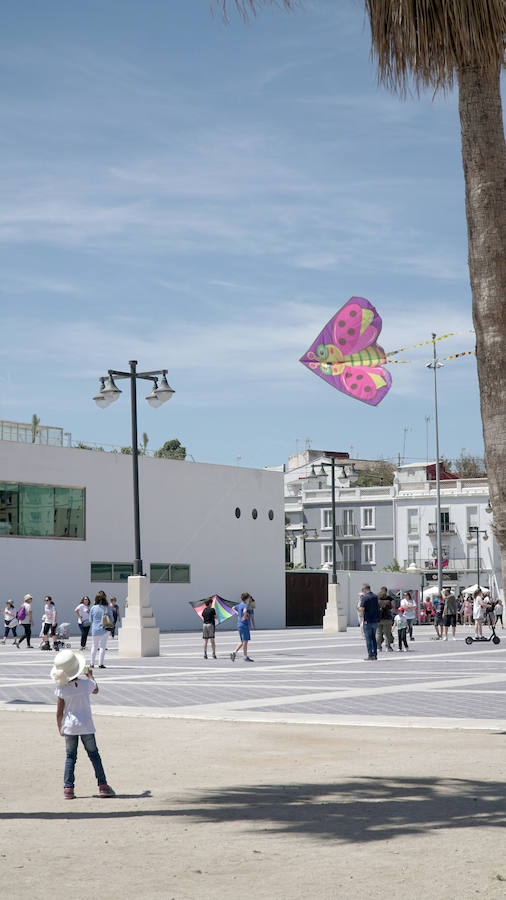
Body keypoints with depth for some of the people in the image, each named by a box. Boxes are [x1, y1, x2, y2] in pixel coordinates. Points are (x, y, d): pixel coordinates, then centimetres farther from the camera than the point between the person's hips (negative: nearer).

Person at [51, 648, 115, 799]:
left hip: (69, 727, 0)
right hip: (86, 726, 0)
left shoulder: (62, 690, -11)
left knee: (70, 757, 11)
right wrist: (90, 675, 30)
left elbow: (59, 712, -6)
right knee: (94, 755, 10)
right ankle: (103, 786, 9)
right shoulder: (87, 684, -9)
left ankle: (68, 788, 4)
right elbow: (96, 690, 16)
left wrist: (60, 728, 9)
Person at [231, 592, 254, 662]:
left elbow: (233, 608, 31)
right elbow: (245, 611, -38)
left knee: (242, 641, 16)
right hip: (244, 625, -8)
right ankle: (245, 657, 4)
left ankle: (234, 652, 3)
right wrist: (244, 617, -21)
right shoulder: (245, 605, -15)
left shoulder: (239, 605, 11)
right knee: (245, 641, -1)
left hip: (239, 625, 8)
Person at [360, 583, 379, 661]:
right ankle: (375, 654, 16)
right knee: (373, 637, 16)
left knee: (368, 638, -1)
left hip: (368, 620, -6)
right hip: (375, 620, 6)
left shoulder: (365, 597, -13)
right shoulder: (375, 597, 8)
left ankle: (370, 655, -3)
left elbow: (362, 608, -18)